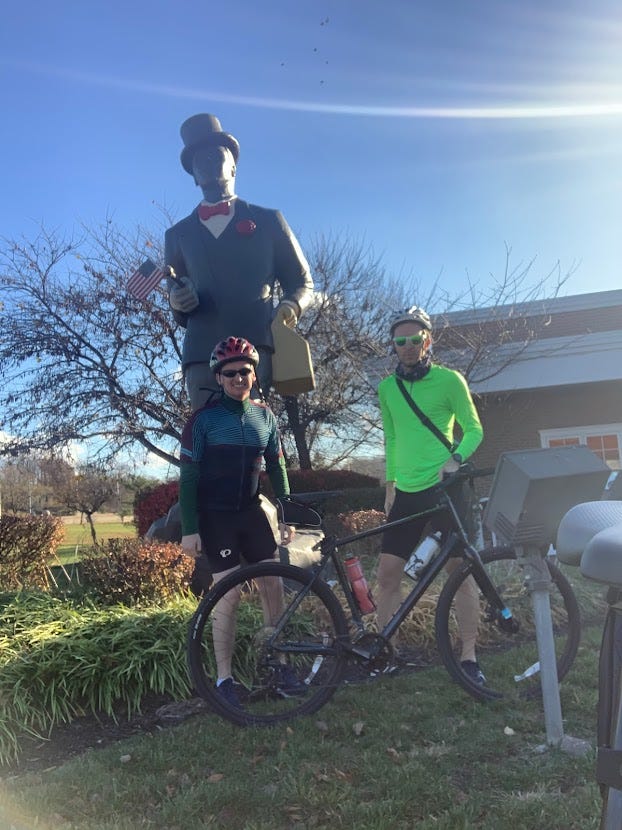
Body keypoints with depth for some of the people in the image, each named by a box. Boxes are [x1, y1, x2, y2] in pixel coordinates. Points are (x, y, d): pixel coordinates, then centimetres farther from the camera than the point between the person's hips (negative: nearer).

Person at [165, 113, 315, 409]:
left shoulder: (267, 221, 18)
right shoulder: (177, 235, 23)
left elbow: (302, 282, 18)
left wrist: (291, 306, -6)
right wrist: (177, 301, 0)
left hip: (257, 347, -1)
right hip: (202, 353, 2)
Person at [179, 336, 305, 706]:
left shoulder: (265, 415, 4)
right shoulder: (204, 418, -9)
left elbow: (277, 467, 10)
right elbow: (188, 475, -9)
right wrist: (190, 529, -13)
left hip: (251, 510, 5)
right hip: (215, 516, -4)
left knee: (274, 583, 3)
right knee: (229, 593, -6)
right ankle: (224, 679, 8)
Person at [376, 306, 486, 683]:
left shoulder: (449, 380, -3)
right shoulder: (387, 388, 10)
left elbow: (475, 430, 0)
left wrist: (456, 458, -18)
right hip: (406, 493, 4)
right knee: (388, 572, 3)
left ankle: (469, 655, 10)